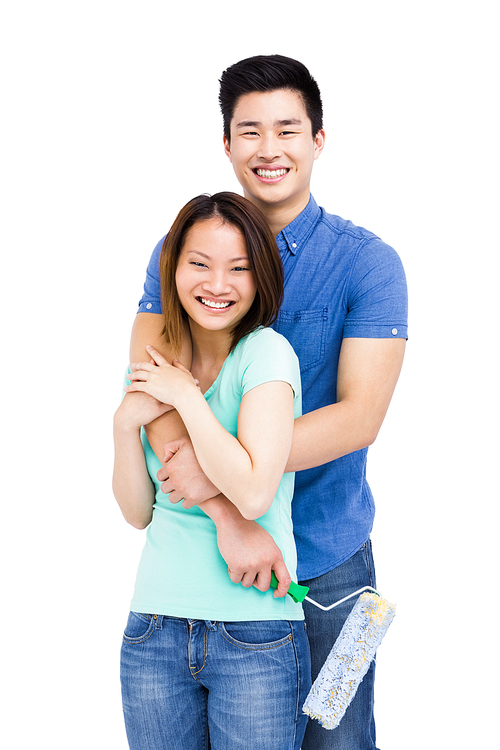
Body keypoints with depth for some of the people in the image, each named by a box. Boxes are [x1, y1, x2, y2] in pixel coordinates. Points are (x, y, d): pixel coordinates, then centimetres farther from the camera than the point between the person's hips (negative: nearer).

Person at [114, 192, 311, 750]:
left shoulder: (267, 352, -10)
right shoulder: (153, 364, 6)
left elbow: (253, 494, -22)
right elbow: (138, 512, 7)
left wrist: (186, 394, -15)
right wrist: (126, 422, -7)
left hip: (254, 634, -4)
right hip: (154, 629, 5)